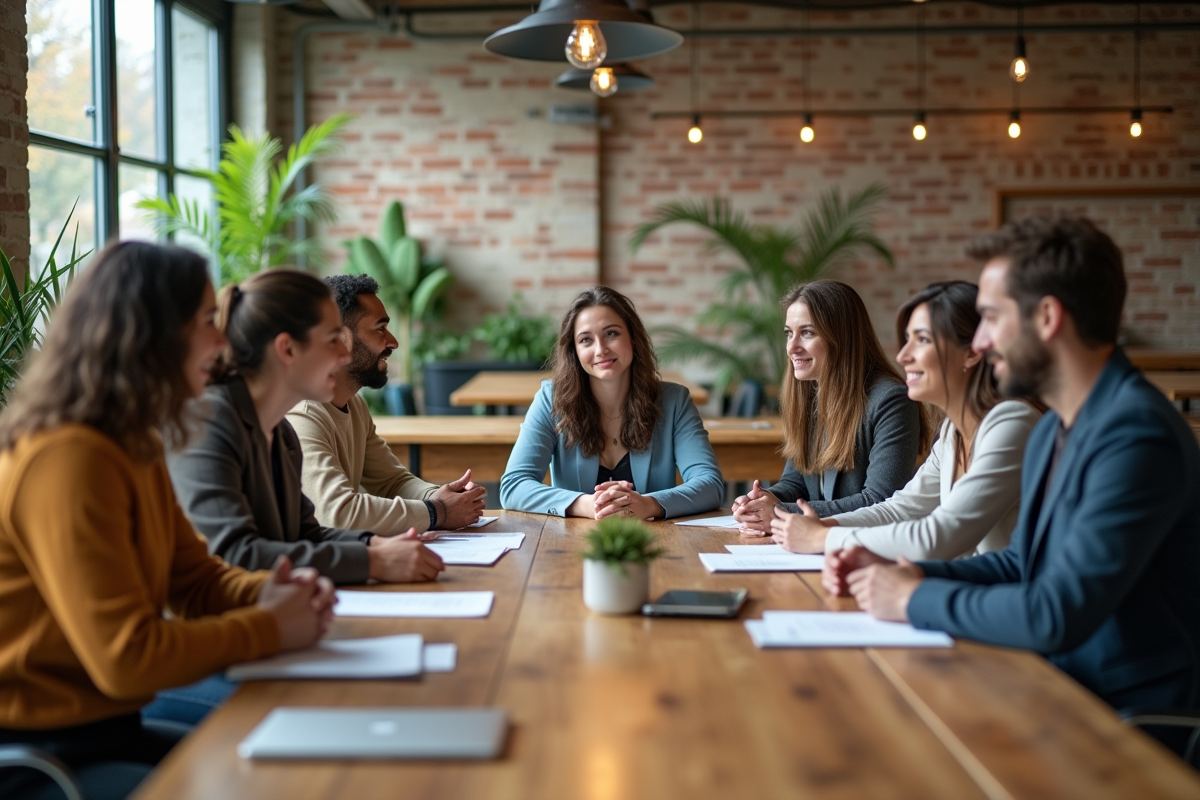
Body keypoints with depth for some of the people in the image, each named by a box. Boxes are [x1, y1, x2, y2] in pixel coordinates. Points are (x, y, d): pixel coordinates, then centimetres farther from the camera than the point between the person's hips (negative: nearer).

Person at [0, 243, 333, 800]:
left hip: (105, 731, 10)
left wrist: (267, 593, -5)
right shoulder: (69, 462, -23)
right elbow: (125, 658, -25)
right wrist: (268, 628, -15)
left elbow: (195, 578, 17)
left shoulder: (133, 448, 9)